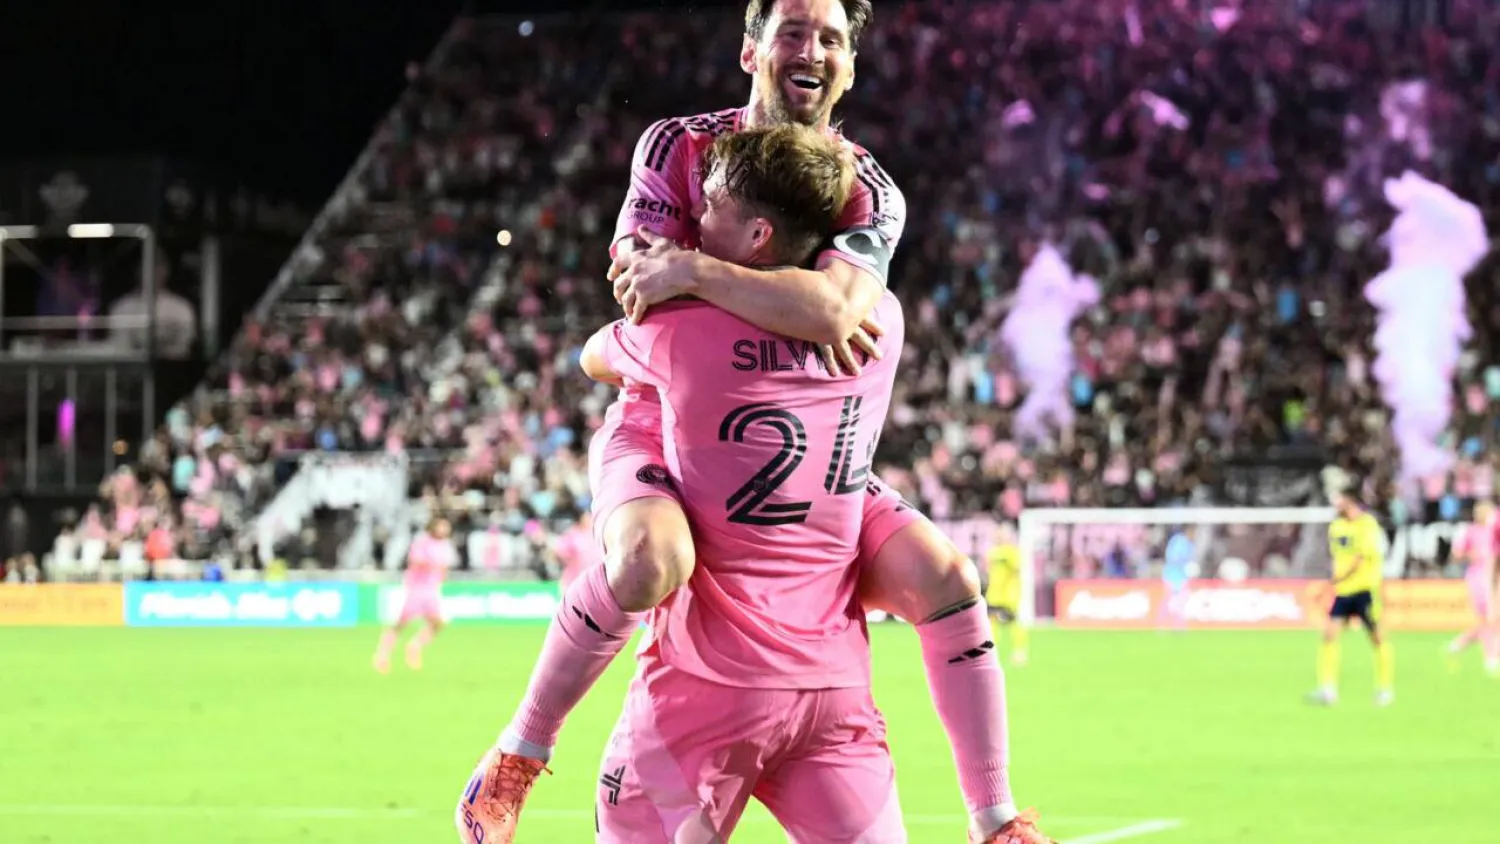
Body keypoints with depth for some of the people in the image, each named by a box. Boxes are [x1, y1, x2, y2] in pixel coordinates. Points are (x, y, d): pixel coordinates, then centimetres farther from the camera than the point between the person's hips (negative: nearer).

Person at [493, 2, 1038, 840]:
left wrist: (692, 270, -27)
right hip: (665, 430, -3)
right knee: (648, 564, -37)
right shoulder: (677, 147, -4)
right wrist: (799, 309, -19)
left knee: (947, 577, -16)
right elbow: (636, 288, -17)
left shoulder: (871, 195, -4)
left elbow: (832, 307, -25)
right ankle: (518, 755, -16)